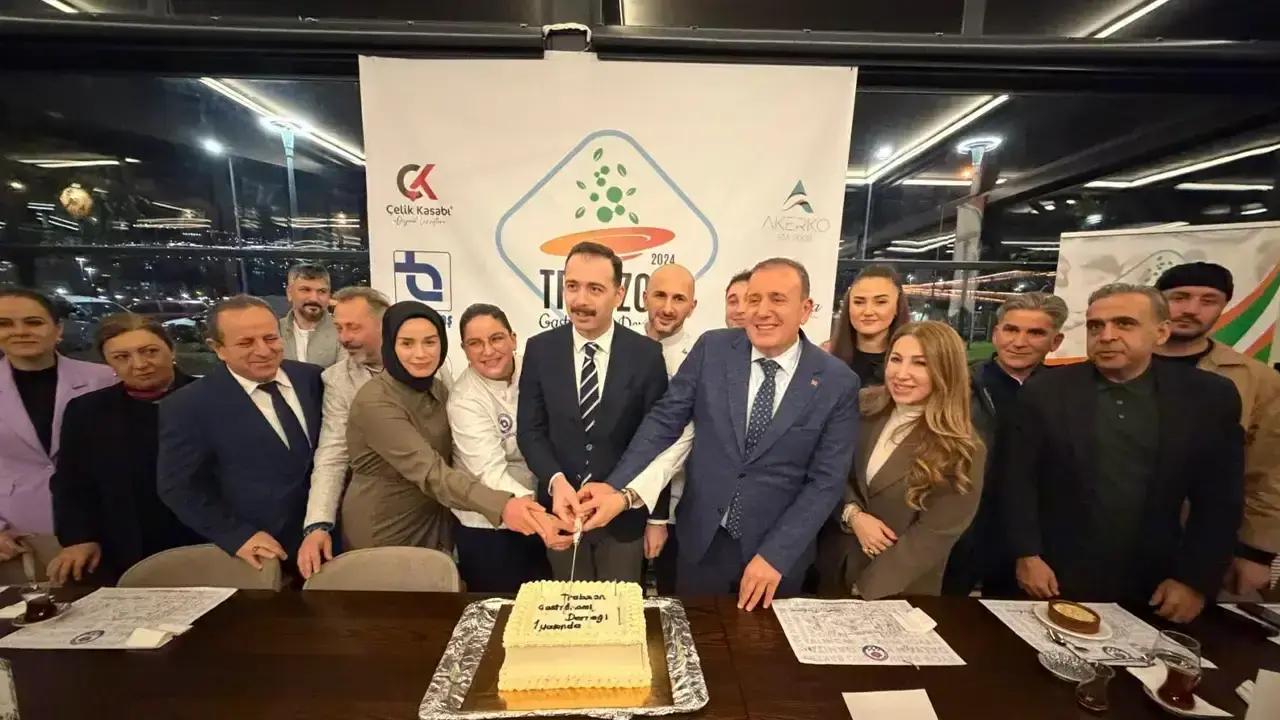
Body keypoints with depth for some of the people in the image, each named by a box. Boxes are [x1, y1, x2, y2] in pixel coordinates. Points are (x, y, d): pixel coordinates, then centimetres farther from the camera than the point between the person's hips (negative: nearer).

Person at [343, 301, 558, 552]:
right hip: (383, 531, -6)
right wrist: (501, 505, -47)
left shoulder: (437, 388, -3)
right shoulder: (374, 402, -24)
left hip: (434, 524, 6)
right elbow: (431, 472, -35)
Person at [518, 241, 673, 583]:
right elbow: (530, 429, -3)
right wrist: (556, 482, -20)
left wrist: (658, 518, -1)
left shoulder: (647, 354, -10)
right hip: (561, 509, 2)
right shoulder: (539, 349, -5)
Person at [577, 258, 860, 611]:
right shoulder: (711, 349, -8)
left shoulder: (838, 382, -10)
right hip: (702, 539, 1)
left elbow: (826, 480, -9)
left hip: (779, 549, 0)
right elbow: (665, 421, -7)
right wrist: (617, 489, -17)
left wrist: (775, 555, -13)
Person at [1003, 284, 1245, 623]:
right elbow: (1018, 479, -7)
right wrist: (1027, 556, -10)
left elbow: (1220, 499, 2)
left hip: (1152, 587, 2)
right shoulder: (1044, 391, -9)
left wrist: (1195, 580, -1)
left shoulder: (1210, 397, -2)